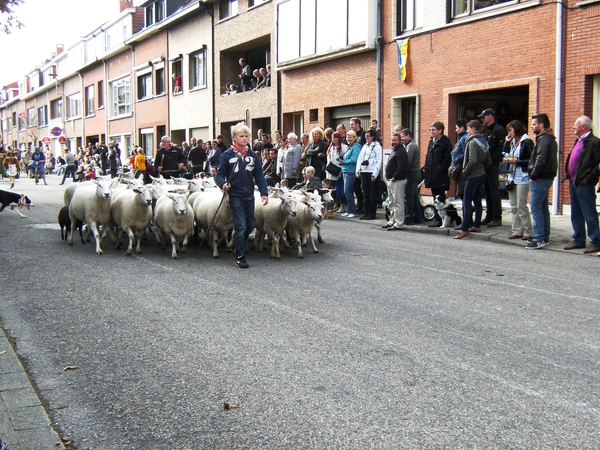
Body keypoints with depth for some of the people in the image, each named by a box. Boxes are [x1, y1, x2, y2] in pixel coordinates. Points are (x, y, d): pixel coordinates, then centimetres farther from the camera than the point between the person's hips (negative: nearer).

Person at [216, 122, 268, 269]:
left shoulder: (253, 155, 8)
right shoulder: (227, 155, -3)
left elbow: (259, 176, 7)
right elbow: (219, 174, -3)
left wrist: (264, 192, -3)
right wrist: (223, 183, -24)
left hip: (249, 196, 5)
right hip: (235, 196, -5)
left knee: (250, 225, 11)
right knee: (241, 226, -7)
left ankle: (239, 244, 36)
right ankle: (240, 256, 2)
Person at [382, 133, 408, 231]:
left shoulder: (401, 152, -14)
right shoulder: (394, 150, 19)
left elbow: (401, 167, -24)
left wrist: (394, 177, -19)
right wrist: (389, 178, 14)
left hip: (398, 181, -11)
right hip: (391, 181, 11)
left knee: (398, 203, -9)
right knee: (392, 203, 17)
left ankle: (399, 224, -8)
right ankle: (392, 221, 26)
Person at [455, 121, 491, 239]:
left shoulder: (473, 142, -15)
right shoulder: (483, 141, 12)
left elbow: (473, 161, -23)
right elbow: (488, 161, 14)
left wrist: (465, 171, -12)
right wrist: (481, 168, 15)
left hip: (472, 176, -9)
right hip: (481, 175, 9)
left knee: (467, 202, -6)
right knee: (477, 201, 15)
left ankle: (465, 229, -7)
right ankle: (477, 226, 22)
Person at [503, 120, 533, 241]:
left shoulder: (527, 142, -9)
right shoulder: (512, 142, 14)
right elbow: (506, 155, 16)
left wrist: (517, 161, -16)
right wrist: (506, 142, 8)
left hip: (522, 178, -8)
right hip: (512, 177, 8)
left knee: (521, 206, -7)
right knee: (513, 207, 9)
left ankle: (528, 232, 1)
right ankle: (517, 231, 15)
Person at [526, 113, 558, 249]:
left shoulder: (544, 139, -16)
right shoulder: (550, 139, 17)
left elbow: (540, 160, -24)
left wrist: (533, 176, -16)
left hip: (540, 179, -11)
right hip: (547, 178, 11)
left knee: (536, 209, -8)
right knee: (543, 208, 16)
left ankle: (539, 239, -8)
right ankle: (545, 236, 22)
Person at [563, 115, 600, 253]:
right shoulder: (579, 141, 16)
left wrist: (589, 177, -18)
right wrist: (569, 175, 13)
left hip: (584, 184, -9)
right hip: (574, 182, 9)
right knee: (576, 214, 14)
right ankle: (578, 240, 23)